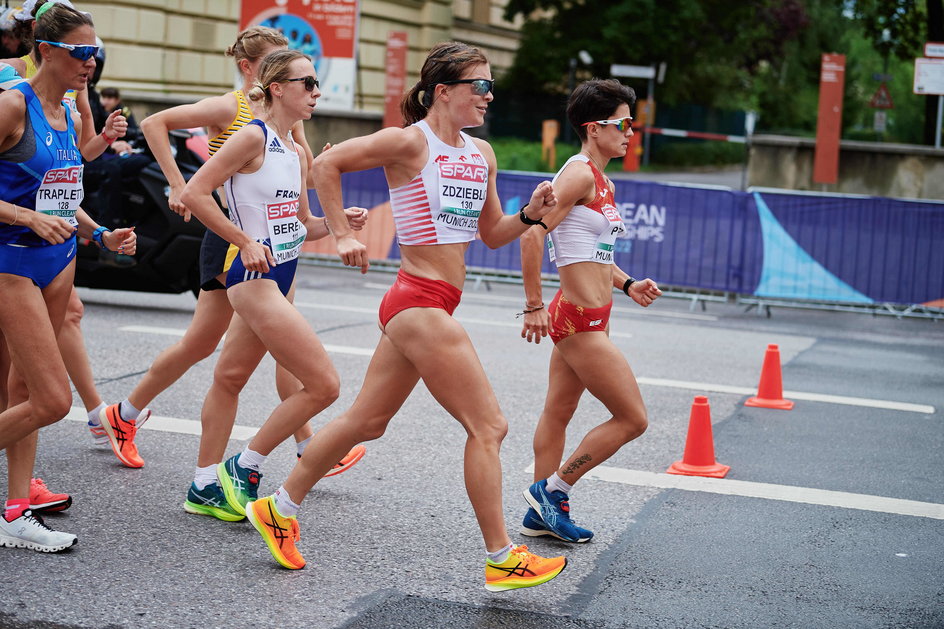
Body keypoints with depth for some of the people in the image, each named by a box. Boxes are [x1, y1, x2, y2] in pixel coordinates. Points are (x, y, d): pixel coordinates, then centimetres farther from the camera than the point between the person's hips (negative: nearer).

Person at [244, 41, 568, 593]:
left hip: (424, 307, 9)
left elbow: (492, 234, 19)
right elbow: (327, 164, -7)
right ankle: (501, 559, 3)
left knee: (367, 420, 16)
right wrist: (343, 236, -7)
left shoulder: (482, 154, 12)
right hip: (422, 304, -9)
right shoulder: (410, 142, -11)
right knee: (489, 426, -5)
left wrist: (531, 215, 1)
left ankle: (280, 509, 29)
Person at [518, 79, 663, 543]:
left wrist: (627, 285, 11)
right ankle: (554, 487, 7)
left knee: (558, 414, 16)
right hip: (580, 320, -10)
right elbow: (532, 233, -23)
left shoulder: (604, 184, 15)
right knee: (632, 419, -4)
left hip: (586, 318, 10)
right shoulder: (579, 174, -16)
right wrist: (534, 305, -22)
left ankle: (542, 513, 25)